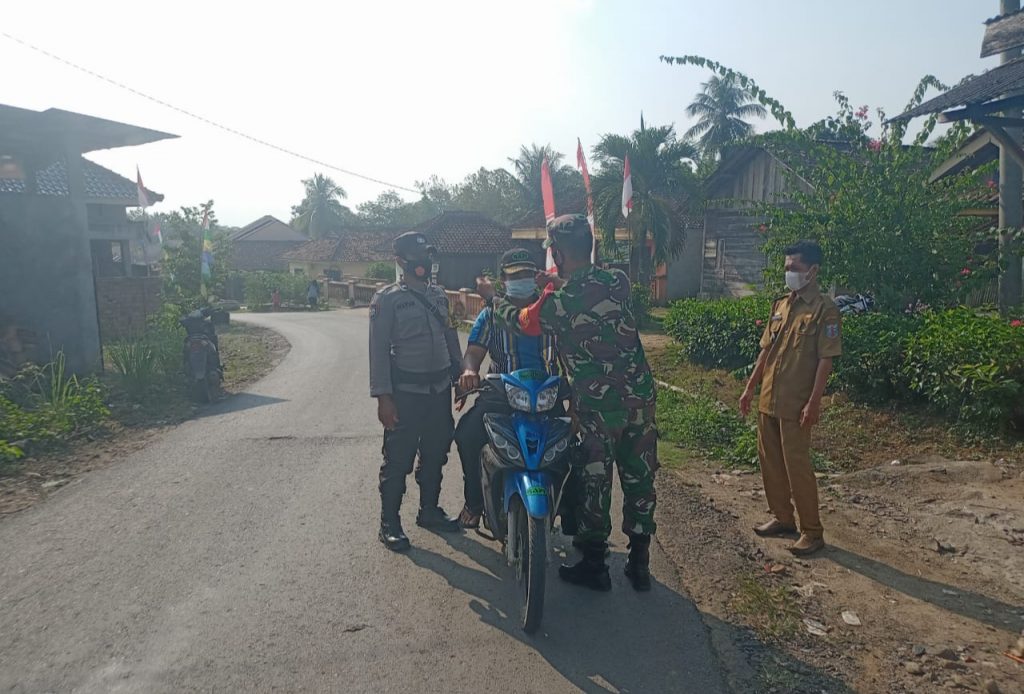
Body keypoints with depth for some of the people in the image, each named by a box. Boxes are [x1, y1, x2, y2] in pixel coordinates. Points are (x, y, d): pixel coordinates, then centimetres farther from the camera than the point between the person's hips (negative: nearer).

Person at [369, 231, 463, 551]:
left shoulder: (440, 295, 11)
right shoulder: (388, 298, -8)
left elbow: (451, 337, 17)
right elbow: (379, 349, -12)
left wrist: (461, 374, 12)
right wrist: (383, 396, -17)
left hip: (440, 389, 6)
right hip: (405, 392, -6)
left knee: (435, 453, 16)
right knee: (398, 459, -1)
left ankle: (429, 510, 33)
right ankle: (389, 524, 13)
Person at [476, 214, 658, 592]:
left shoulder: (555, 303, -12)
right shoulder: (618, 282, -1)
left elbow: (521, 320, 9)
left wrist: (491, 296, 26)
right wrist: (559, 284, 29)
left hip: (597, 405, -4)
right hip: (640, 395, 5)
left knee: (595, 483, 10)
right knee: (639, 479, 14)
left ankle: (594, 565, 24)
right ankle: (639, 564, 26)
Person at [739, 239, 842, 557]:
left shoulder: (824, 310, -10)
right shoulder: (780, 305, 11)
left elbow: (826, 359, -13)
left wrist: (813, 402, -18)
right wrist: (750, 388, 13)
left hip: (795, 405, -7)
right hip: (767, 400, 7)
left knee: (797, 467, -2)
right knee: (770, 462, 14)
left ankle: (812, 532, 11)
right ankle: (782, 518, 29)